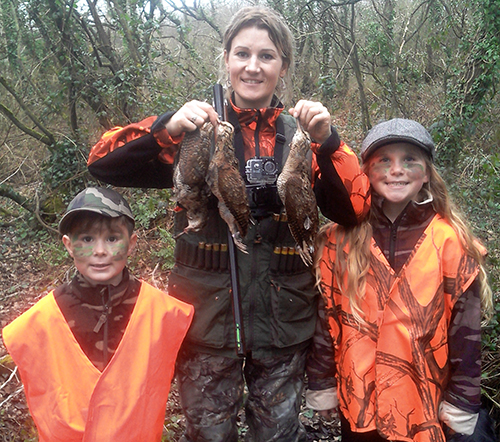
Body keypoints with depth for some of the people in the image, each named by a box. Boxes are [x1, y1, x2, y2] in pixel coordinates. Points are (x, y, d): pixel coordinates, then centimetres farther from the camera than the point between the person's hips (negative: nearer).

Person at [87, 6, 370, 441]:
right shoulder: (197, 129, 0)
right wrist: (165, 130, -22)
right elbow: (103, 163, -7)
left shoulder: (301, 135, 3)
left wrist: (327, 143, -20)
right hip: (208, 310, -1)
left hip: (283, 313, 2)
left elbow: (354, 210, -6)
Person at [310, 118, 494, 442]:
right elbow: (327, 317, 0)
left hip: (427, 404, -1)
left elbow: (464, 327, -5)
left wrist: (462, 402, -5)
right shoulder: (341, 238, -3)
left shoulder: (449, 240, -7)